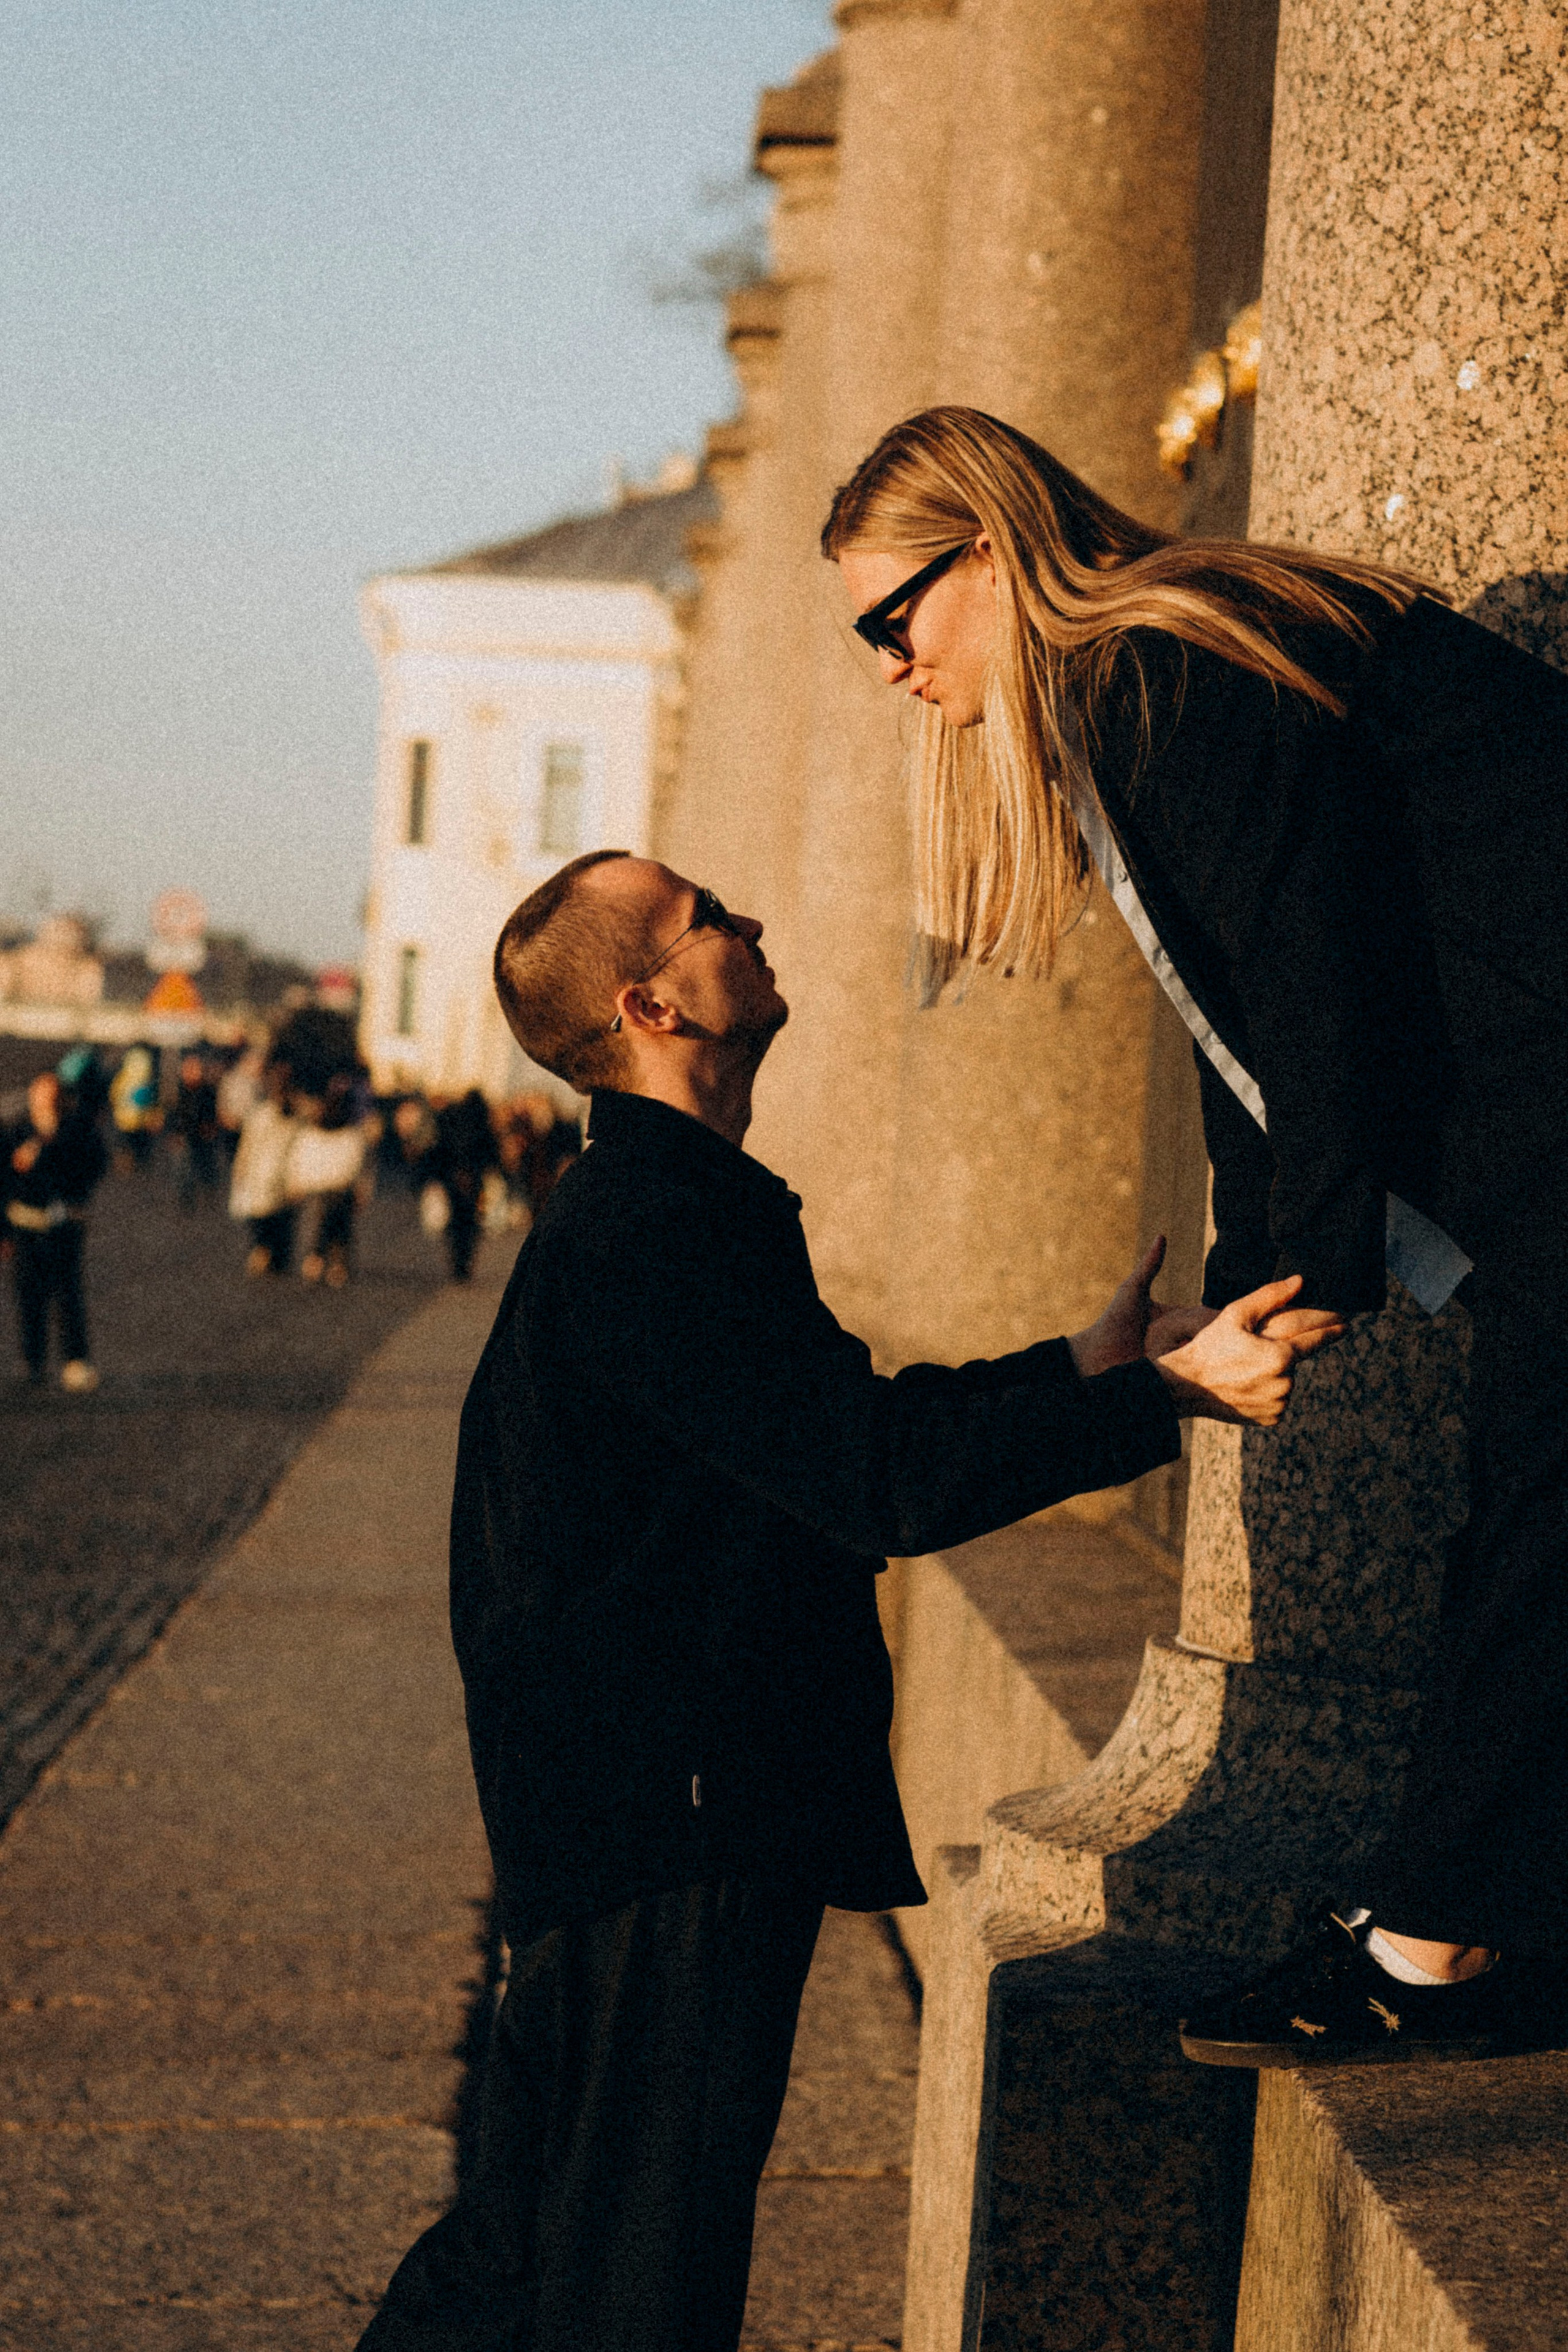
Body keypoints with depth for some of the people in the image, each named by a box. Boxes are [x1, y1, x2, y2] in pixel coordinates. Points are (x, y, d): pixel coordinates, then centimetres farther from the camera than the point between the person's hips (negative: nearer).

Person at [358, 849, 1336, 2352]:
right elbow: (879, 1479, -26)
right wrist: (1167, 1399, -24)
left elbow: (833, 1420, 21)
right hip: (670, 1816, -10)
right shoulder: (646, 1233, -21)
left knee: (541, 2215, 20)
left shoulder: (666, 1205, 14)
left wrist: (1079, 1368, 17)